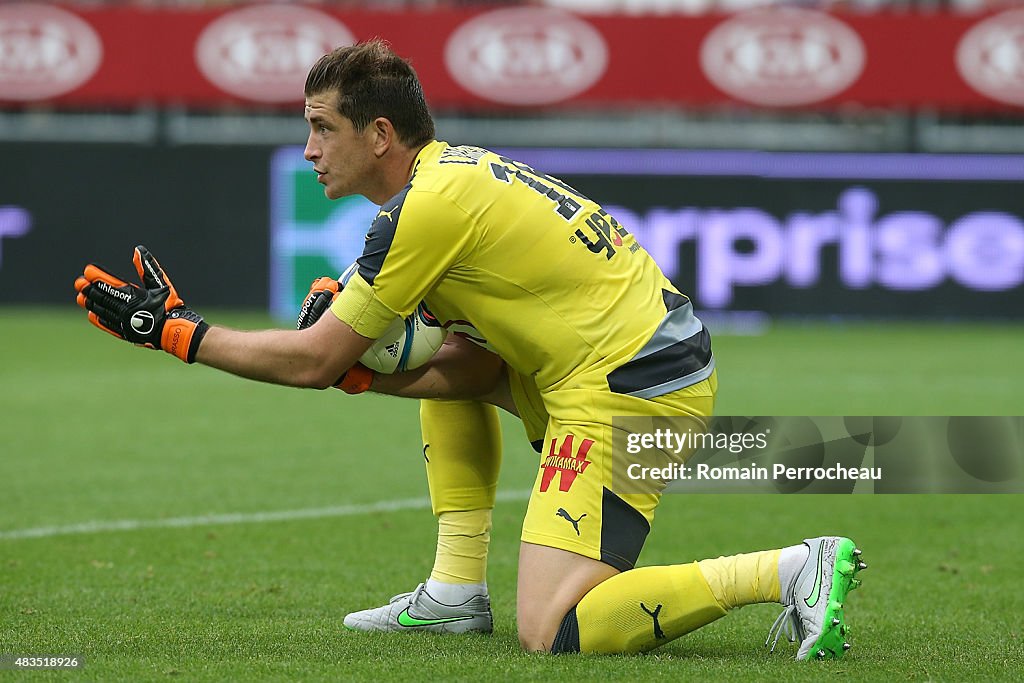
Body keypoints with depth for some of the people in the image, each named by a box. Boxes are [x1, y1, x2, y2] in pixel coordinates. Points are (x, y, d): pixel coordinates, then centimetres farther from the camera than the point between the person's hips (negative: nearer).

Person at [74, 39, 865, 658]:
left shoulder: (428, 206, -14)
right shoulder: (461, 170, 15)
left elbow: (313, 362, -9)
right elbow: (482, 362, 17)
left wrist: (176, 331, -1)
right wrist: (360, 365, 6)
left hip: (626, 393, -10)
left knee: (551, 633, -15)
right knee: (448, 363, 27)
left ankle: (791, 570, -18)